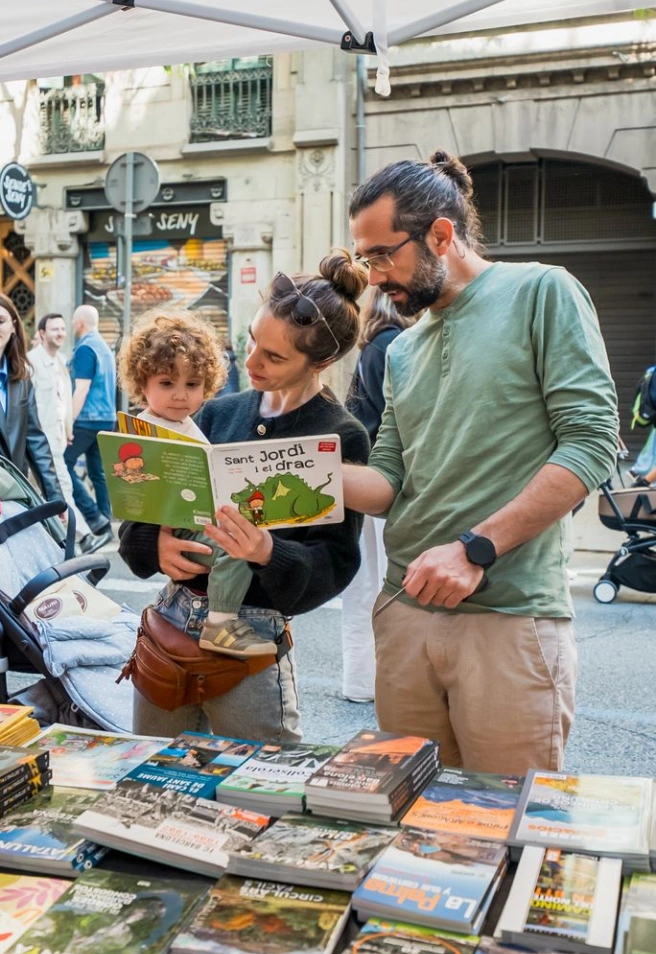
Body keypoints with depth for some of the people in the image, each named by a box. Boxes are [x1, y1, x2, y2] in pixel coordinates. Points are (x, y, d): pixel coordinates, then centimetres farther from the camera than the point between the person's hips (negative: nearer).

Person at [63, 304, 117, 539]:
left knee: (64, 463, -5)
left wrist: (69, 421, -16)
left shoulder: (85, 348, -11)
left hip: (88, 419, -9)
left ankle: (94, 516, -9)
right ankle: (105, 523, 8)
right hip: (106, 418, 9)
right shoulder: (104, 348, 17)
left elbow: (82, 389, -17)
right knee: (99, 472, 9)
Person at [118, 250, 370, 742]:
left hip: (250, 634, -5)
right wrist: (157, 540, -16)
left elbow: (334, 562, -11)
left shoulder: (342, 438, -8)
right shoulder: (220, 413, 6)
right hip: (173, 613, 5)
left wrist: (268, 553, -30)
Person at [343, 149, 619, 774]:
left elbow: (591, 442, -11)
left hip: (510, 613, -6)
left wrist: (476, 548, -16)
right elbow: (388, 480, 14)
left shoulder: (542, 294, -2)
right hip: (405, 610, 6)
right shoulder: (403, 351, 18)